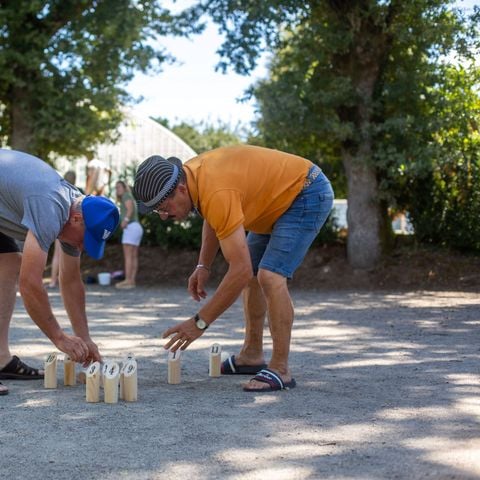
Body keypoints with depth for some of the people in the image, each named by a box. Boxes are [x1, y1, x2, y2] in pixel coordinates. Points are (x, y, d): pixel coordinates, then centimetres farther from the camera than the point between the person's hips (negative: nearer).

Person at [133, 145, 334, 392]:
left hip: (307, 194, -10)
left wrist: (199, 323, -29)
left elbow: (240, 270, -35)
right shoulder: (190, 174, -7)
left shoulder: (217, 193, -35)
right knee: (252, 274, 14)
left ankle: (280, 370, -16)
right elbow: (212, 221, 15)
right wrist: (203, 266, 1)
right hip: (279, 197, 10)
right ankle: (252, 355, 24)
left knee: (270, 276, -22)